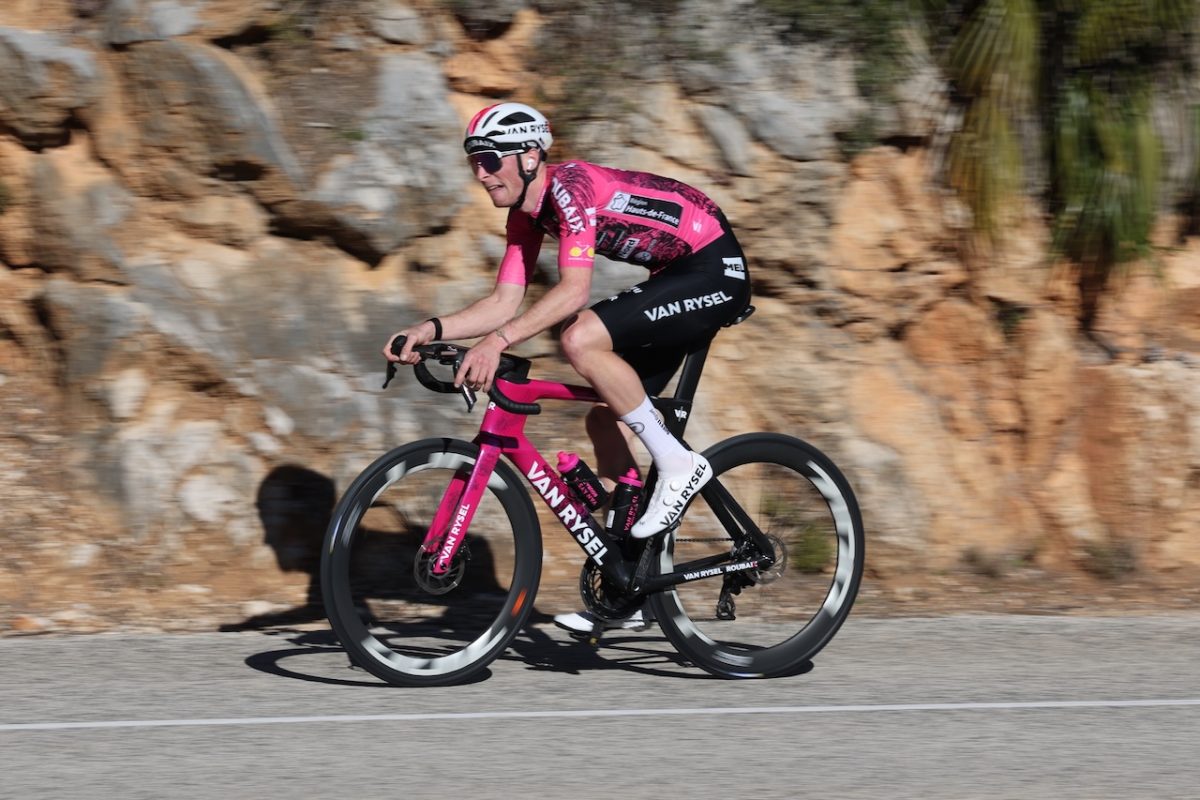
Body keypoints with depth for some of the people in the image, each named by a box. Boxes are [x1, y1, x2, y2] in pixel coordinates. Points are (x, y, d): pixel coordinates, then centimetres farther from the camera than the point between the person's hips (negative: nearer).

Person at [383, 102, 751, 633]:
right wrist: (431, 329, -9)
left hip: (716, 271, -10)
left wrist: (498, 340, -40)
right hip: (676, 277, 10)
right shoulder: (527, 212, 6)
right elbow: (504, 302, 5)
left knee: (581, 339, -27)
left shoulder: (570, 187, -22)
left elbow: (573, 291, -32)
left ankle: (678, 464, -14)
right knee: (605, 419, 6)